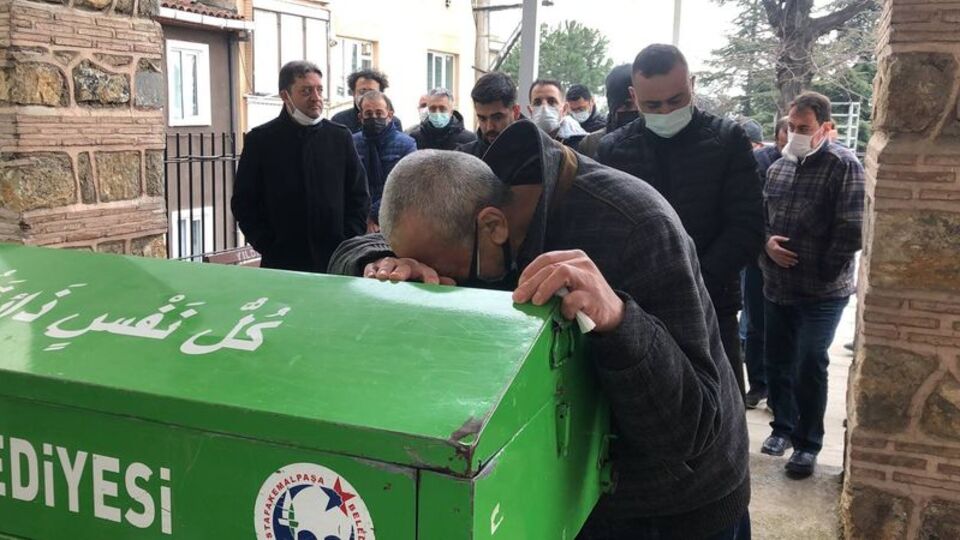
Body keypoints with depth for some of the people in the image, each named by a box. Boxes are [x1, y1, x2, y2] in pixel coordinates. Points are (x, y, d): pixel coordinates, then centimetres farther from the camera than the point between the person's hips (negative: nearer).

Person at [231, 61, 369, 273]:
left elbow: (359, 197, 9)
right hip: (281, 263, -1)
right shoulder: (259, 140, 2)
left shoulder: (340, 137, 7)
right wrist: (268, 247, -6)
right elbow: (243, 203, 3)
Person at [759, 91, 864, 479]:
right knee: (777, 362, 13)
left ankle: (808, 444, 14)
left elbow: (852, 228, -15)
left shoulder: (843, 165, -11)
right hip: (777, 286, 6)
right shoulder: (778, 167, 8)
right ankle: (784, 427, 33)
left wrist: (825, 271, -11)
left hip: (822, 291, -6)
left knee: (809, 367, -2)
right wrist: (767, 243, -6)